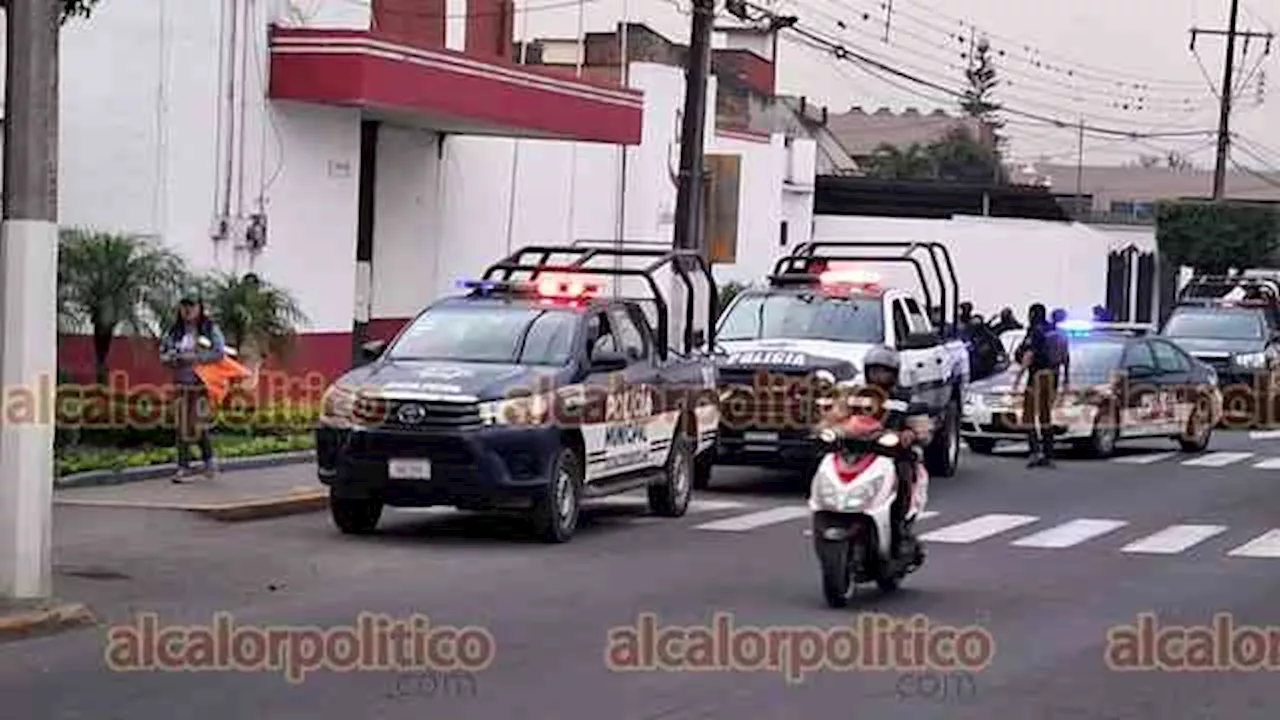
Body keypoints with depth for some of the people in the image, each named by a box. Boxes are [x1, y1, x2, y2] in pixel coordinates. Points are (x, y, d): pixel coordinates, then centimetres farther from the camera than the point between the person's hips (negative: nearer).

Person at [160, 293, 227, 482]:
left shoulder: (210, 329, -3)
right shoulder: (175, 330, 8)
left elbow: (219, 352, -11)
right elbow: (163, 352, 13)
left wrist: (196, 357, -19)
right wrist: (171, 358, -9)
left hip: (202, 383, -4)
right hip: (181, 382, 4)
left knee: (198, 424, -7)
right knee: (182, 426, 2)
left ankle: (208, 458, 18)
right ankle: (183, 466, 8)